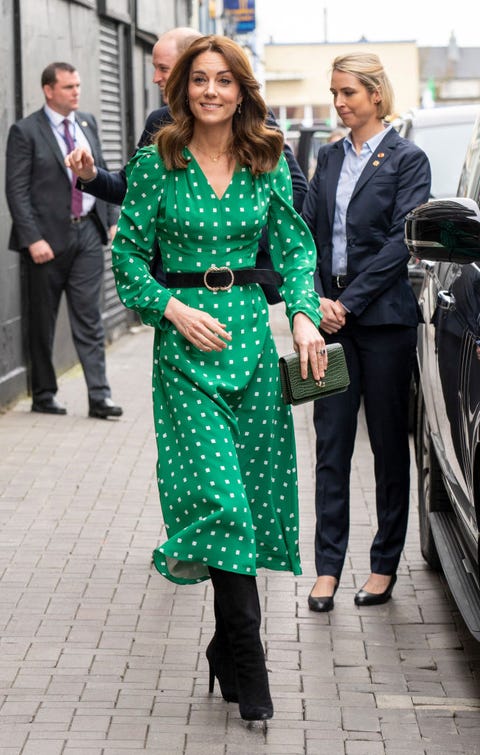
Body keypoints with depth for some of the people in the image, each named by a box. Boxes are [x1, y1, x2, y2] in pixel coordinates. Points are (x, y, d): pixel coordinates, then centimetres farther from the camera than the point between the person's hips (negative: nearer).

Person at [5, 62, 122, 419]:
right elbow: (17, 190, -10)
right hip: (48, 238, -4)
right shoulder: (25, 131, -6)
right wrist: (33, 239, -17)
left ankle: (99, 396, -1)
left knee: (89, 318, 0)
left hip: (88, 232, 4)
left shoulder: (88, 123, 11)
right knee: (43, 322, 6)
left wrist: (113, 219, 7)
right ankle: (44, 394, 18)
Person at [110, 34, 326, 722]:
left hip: (251, 331, 3)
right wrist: (174, 309, -10)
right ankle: (246, 666, -8)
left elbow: (292, 246, 11)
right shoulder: (157, 163, 0)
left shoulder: (268, 163, 7)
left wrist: (303, 315, -4)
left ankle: (230, 648, 21)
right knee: (217, 487, -14)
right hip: (184, 337, -3)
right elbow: (129, 252, 3)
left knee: (252, 482, 4)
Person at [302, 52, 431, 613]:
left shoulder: (407, 160, -3)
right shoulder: (330, 158, 13)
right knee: (331, 444, 3)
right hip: (331, 316, 4)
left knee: (389, 443, 4)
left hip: (383, 317, -4)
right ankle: (327, 567, 8)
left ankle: (384, 565, 14)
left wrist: (349, 302, -14)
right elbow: (306, 230, 8)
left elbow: (402, 241, -10)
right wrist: (316, 299, -7)